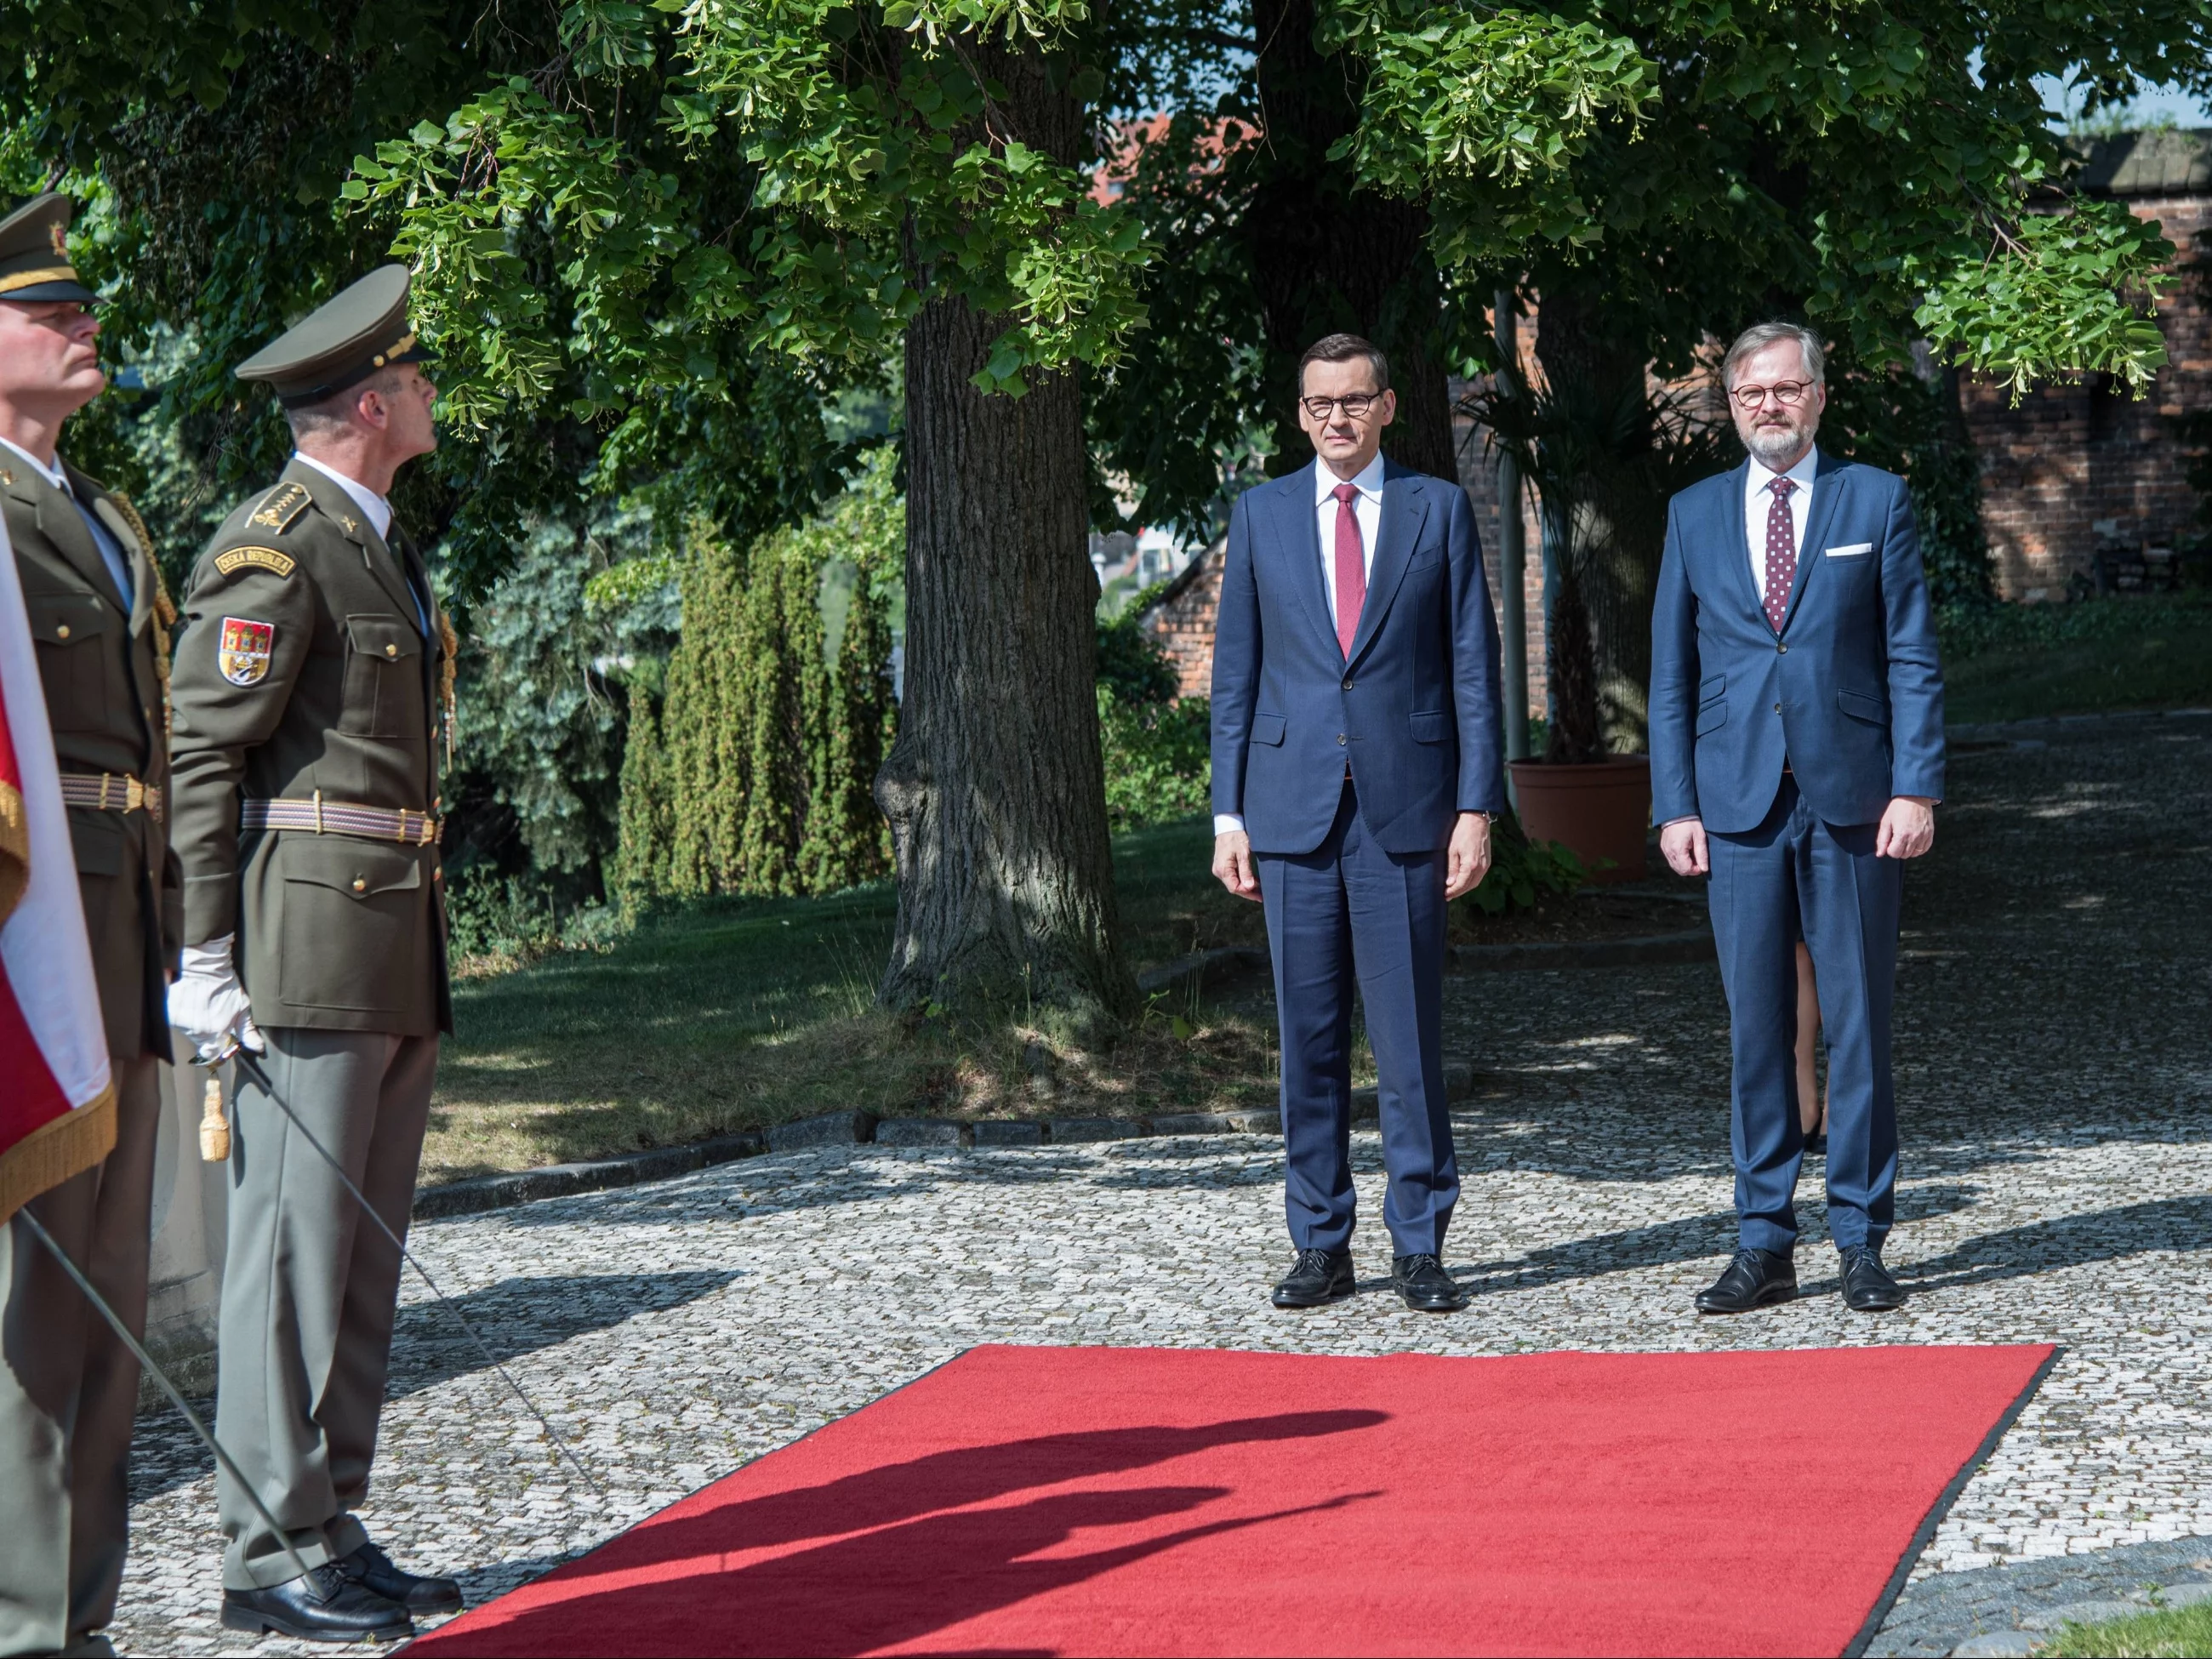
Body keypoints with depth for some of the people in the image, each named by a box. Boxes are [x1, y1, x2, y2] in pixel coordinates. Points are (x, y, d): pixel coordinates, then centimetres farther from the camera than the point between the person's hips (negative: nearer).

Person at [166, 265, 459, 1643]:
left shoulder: (383, 547, 20)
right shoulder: (271, 551, -10)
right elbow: (201, 755, -13)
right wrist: (207, 956, -18)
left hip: (400, 952, 9)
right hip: (307, 937, -9)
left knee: (367, 1247, 10)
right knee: (292, 1242, -7)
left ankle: (335, 1529, 16)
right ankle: (272, 1552, -2)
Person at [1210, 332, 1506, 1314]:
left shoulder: (1438, 510, 7)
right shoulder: (1261, 515, 11)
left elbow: (1473, 668, 4)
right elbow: (1235, 670, 11)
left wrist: (1476, 806, -3)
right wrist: (1228, 812, 4)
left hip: (1405, 807, -1)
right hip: (1292, 808, 2)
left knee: (1410, 1034, -1)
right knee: (1308, 1034, 4)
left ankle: (1419, 1245, 7)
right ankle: (1320, 1243, 12)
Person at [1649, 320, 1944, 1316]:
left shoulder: (1877, 501, 5)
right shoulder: (1695, 515, 11)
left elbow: (1913, 660, 2)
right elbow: (1672, 674, 11)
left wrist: (1916, 787, -7)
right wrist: (1675, 805, 3)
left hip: (1853, 799, -2)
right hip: (1741, 804, 2)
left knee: (1858, 1021, 2)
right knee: (1755, 1029, 3)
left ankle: (1862, 1242, 9)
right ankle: (1764, 1244, 9)